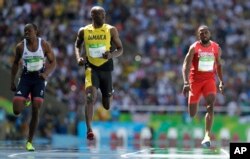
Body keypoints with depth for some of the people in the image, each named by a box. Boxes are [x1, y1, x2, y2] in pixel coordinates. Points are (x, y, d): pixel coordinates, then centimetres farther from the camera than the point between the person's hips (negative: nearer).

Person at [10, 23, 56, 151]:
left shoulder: (44, 45, -5)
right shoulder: (20, 46, -2)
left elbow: (53, 62, -1)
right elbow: (15, 64, 10)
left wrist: (46, 74, -19)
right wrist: (12, 81, 8)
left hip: (39, 78, -1)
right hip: (25, 77, 1)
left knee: (36, 111, -6)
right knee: (17, 110, -12)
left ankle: (29, 141, 6)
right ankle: (25, 102, 28)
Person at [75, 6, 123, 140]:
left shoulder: (111, 30, -2)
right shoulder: (84, 31, 1)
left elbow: (120, 49, 2)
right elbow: (77, 45, 18)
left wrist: (112, 55, -20)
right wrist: (78, 58, -1)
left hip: (106, 67, 1)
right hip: (91, 67, -1)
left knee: (107, 106, 11)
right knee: (90, 97, -23)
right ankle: (89, 129, -25)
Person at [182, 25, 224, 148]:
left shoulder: (216, 48, 3)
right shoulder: (194, 48, -7)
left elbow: (218, 65, 17)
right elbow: (186, 65, -13)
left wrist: (221, 81, 12)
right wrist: (186, 83, -25)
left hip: (209, 80, 2)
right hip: (195, 80, -1)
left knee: (210, 106, -21)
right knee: (192, 113, 3)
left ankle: (207, 135, -28)